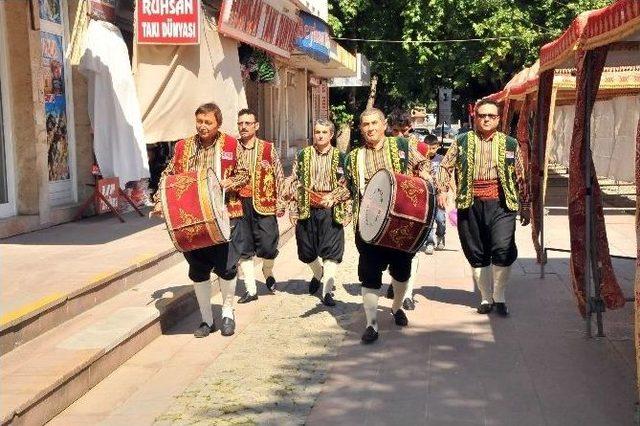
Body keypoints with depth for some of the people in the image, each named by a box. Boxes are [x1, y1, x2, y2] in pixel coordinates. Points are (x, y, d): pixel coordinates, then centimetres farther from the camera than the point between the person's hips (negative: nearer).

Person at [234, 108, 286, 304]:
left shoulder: (268, 148, 1)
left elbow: (279, 177, 3)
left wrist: (280, 203, -1)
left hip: (264, 204, -2)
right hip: (239, 205, 2)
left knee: (268, 247, -3)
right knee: (244, 249, 5)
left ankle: (268, 271, 30)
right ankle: (251, 290, 15)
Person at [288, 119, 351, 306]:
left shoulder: (340, 157, 1)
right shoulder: (303, 155, 6)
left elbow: (347, 184, -1)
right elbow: (295, 183, 6)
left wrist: (333, 197, -16)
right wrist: (294, 210, 1)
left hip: (331, 210, -2)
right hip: (307, 210, 3)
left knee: (331, 250, -5)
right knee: (307, 250, 12)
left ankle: (327, 290, 1)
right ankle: (318, 274, 41)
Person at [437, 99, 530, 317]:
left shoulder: (510, 144, 10)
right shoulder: (462, 142, 9)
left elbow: (521, 177, 13)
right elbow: (445, 166, 11)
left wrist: (525, 206, 13)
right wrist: (442, 189, -4)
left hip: (501, 204, -1)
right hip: (470, 204, 1)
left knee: (503, 250, -16)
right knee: (477, 254, 7)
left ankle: (499, 297, 2)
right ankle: (486, 298, 22)